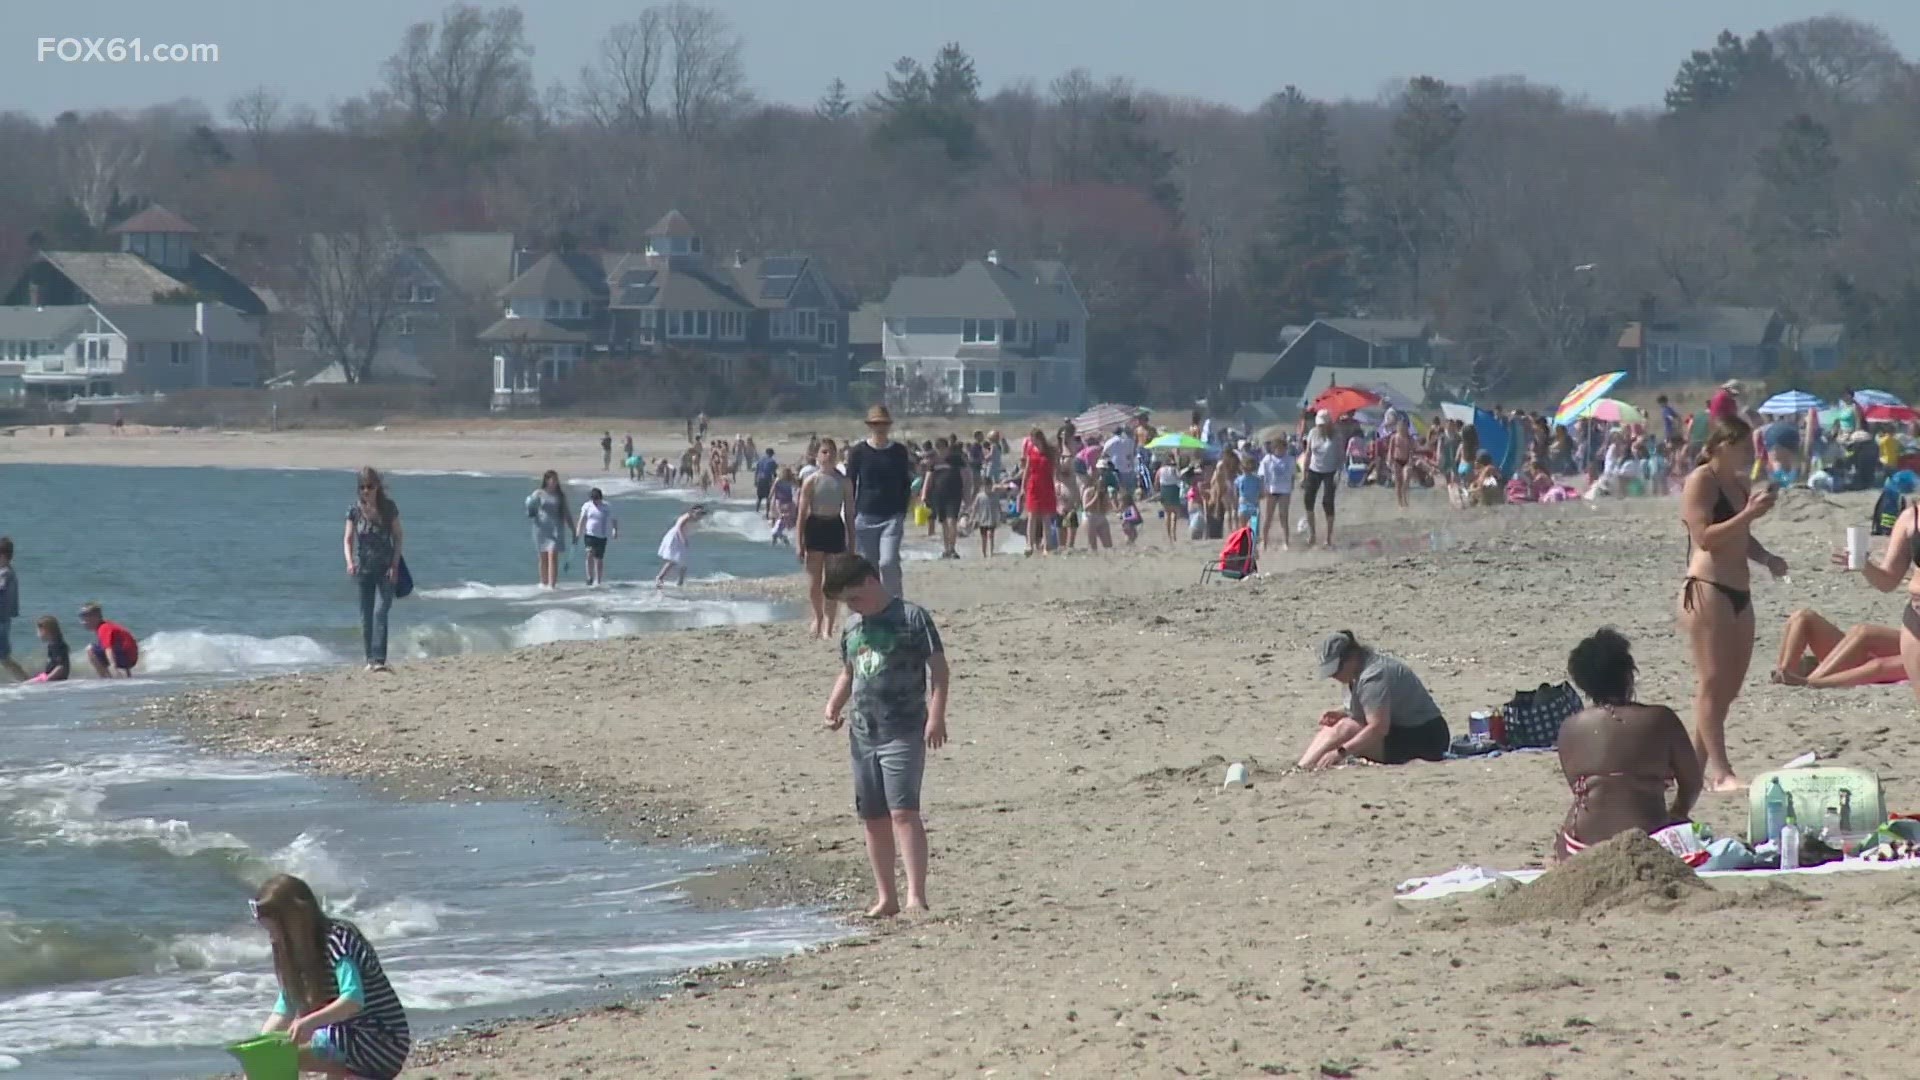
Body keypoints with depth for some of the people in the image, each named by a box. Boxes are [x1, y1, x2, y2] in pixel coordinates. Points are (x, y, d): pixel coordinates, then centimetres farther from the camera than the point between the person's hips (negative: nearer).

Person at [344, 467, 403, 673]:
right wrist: (350, 562, -18)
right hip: (363, 569, 2)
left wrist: (394, 565, -7)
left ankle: (379, 659, -19)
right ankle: (370, 659, 17)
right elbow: (348, 538, -1)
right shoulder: (355, 510, -1)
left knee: (380, 612, -14)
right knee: (366, 617, 7)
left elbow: (398, 537, 1)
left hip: (385, 570, -2)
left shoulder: (388, 508, -4)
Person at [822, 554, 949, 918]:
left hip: (904, 732, -7)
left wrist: (936, 715, -18)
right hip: (863, 734, 7)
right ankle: (885, 897, 18)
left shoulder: (911, 617, -6)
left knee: (903, 812, -16)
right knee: (873, 818, 10)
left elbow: (938, 667, -9)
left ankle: (916, 895, -20)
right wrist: (834, 704, 8)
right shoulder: (852, 626, 15)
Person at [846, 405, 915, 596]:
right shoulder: (859, 451, 2)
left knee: (888, 563, -15)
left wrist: (902, 513, 3)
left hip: (892, 517, -1)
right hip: (865, 515, 1)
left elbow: (906, 485, 10)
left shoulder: (899, 452, 5)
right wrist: (851, 517, 1)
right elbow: (849, 486, 5)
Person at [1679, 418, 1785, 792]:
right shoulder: (1701, 481, -8)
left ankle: (1696, 762, 14)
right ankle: (1720, 772, -15)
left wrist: (1766, 558, 12)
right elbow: (1705, 537, -17)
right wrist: (1749, 514, -22)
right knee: (1713, 681, -11)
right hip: (1707, 589, -10)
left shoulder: (1739, 486, 19)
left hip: (1738, 593, 10)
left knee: (1731, 683, 9)